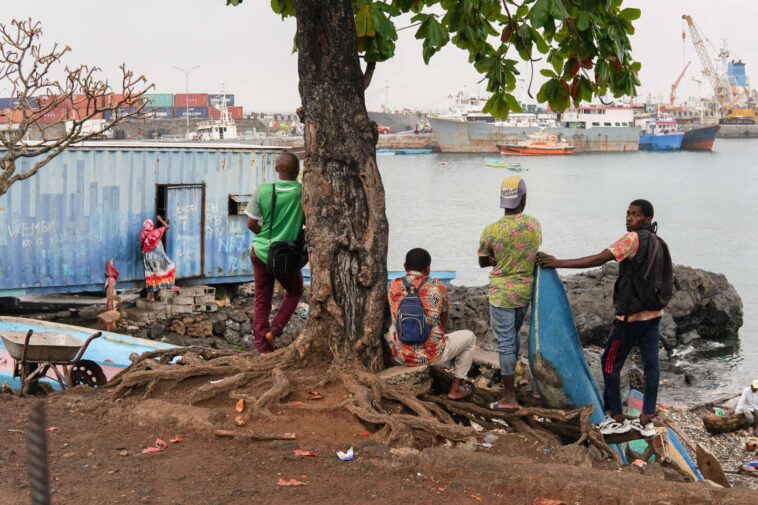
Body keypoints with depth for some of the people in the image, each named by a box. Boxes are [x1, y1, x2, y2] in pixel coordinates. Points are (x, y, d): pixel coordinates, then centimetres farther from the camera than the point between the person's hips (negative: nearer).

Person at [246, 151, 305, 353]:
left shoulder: (262, 190, -9)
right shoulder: (304, 193, -11)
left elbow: (251, 223, -5)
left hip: (261, 252, 1)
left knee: (262, 302, 13)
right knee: (294, 292, 25)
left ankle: (263, 347, 9)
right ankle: (274, 331, 10)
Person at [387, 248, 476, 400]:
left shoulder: (394, 286, -2)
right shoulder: (437, 286, -6)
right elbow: (444, 322, 7)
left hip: (401, 356, 3)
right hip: (431, 356, -3)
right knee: (469, 337, 24)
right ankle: (455, 389, 25)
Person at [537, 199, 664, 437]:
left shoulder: (633, 239, -17)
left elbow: (598, 260, -24)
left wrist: (558, 263, -24)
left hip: (632, 315, -9)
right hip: (653, 313, 9)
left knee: (610, 363, 4)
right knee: (651, 364, 8)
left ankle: (617, 418, 11)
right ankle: (646, 421, 14)